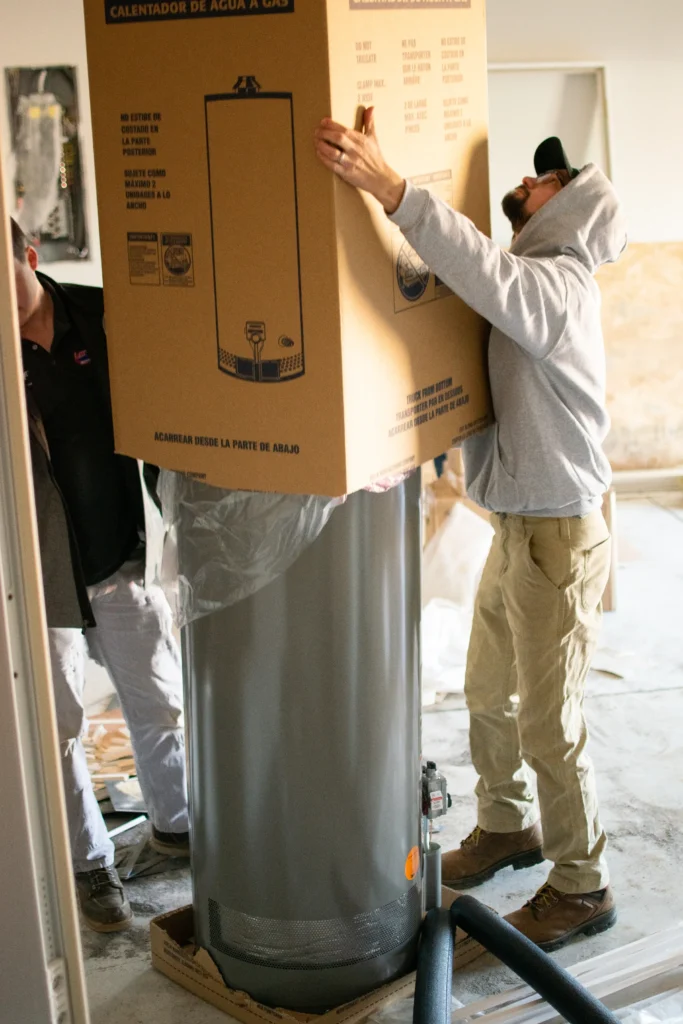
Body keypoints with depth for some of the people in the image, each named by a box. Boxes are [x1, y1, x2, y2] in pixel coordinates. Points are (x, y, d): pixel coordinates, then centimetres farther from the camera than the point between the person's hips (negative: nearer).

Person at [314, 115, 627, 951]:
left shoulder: (558, 285, -19)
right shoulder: (523, 282, 12)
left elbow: (487, 273, -38)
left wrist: (389, 187, -50)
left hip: (557, 536, -9)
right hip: (516, 528, 9)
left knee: (548, 724, 2)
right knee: (488, 694, 21)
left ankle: (582, 886, 19)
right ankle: (506, 827, 42)